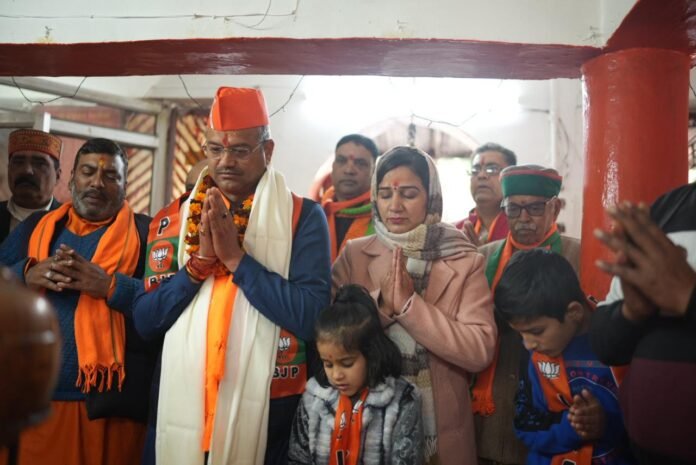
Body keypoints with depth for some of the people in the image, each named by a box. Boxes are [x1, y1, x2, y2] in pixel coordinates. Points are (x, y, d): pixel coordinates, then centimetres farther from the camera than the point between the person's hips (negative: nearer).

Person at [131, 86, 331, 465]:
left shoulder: (303, 216, -6)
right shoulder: (173, 219, 3)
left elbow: (311, 318, -16)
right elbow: (145, 321, -1)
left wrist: (236, 257, -19)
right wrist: (200, 261, -15)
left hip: (268, 407, -2)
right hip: (180, 403, 3)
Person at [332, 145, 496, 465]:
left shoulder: (465, 261, -7)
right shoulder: (353, 255, -2)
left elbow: (480, 351, -15)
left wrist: (408, 304, -22)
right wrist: (380, 303, -20)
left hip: (441, 426, -1)